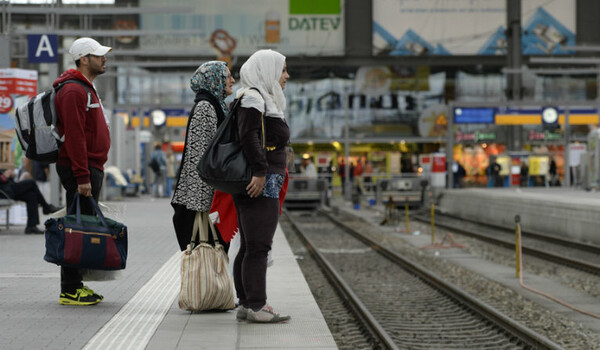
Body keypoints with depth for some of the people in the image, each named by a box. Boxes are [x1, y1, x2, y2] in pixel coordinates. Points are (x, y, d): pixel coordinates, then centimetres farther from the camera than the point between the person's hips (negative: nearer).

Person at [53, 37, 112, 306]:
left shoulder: (86, 88, 20)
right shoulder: (73, 91, -14)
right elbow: (74, 136, -21)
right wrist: (82, 177, -24)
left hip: (91, 169, 11)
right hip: (81, 169, -11)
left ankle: (75, 285, 18)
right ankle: (70, 291, -5)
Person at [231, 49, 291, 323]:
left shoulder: (263, 99, 23)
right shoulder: (252, 97, -9)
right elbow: (248, 135, -21)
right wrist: (260, 171, -25)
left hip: (265, 182, 11)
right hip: (260, 184, -11)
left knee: (249, 246, 11)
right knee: (258, 245, -10)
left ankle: (245, 304, 14)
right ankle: (256, 306, -10)